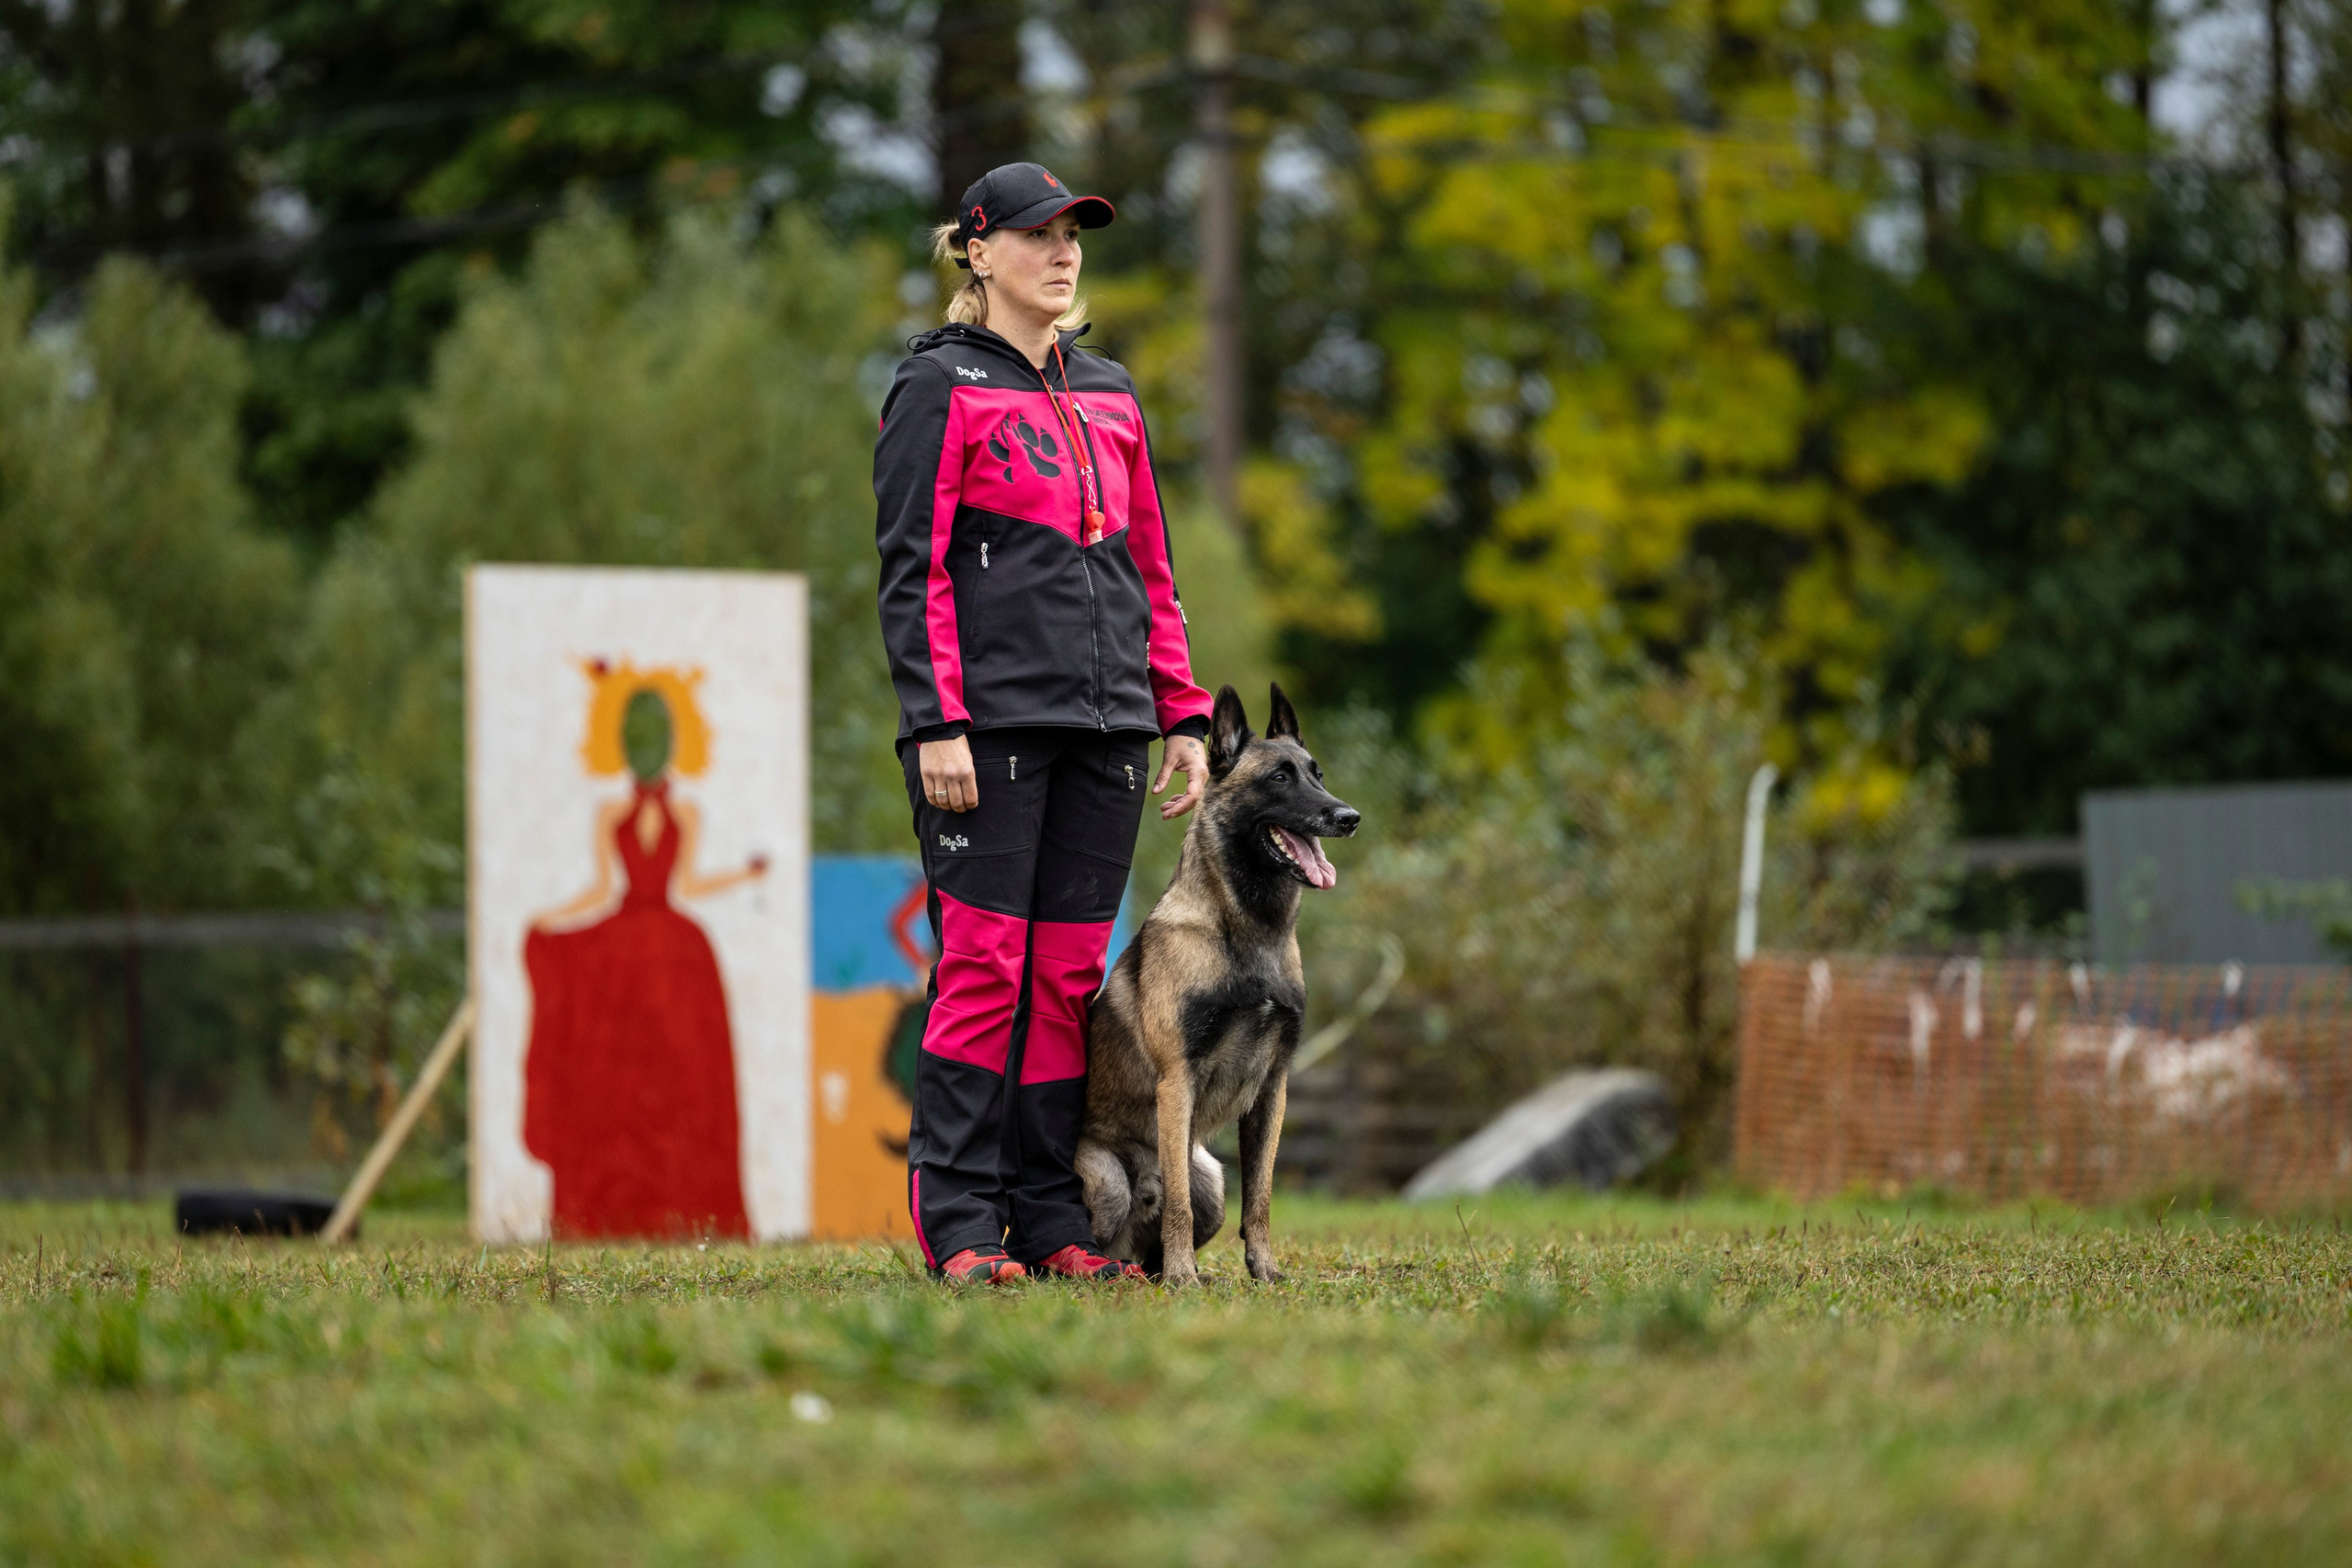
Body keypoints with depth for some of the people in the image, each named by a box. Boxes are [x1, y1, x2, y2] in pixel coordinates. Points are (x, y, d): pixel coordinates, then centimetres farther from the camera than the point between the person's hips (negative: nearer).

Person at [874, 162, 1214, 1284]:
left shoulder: (1110, 397, 18)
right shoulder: (940, 388, -1)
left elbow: (1150, 568, 20)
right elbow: (913, 570, -7)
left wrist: (1183, 716, 13)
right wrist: (936, 723, -15)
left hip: (1102, 727, 6)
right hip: (989, 725, -6)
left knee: (1071, 975, 5)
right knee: (984, 965, -8)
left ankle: (1049, 1218, 9)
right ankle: (958, 1225, -4)